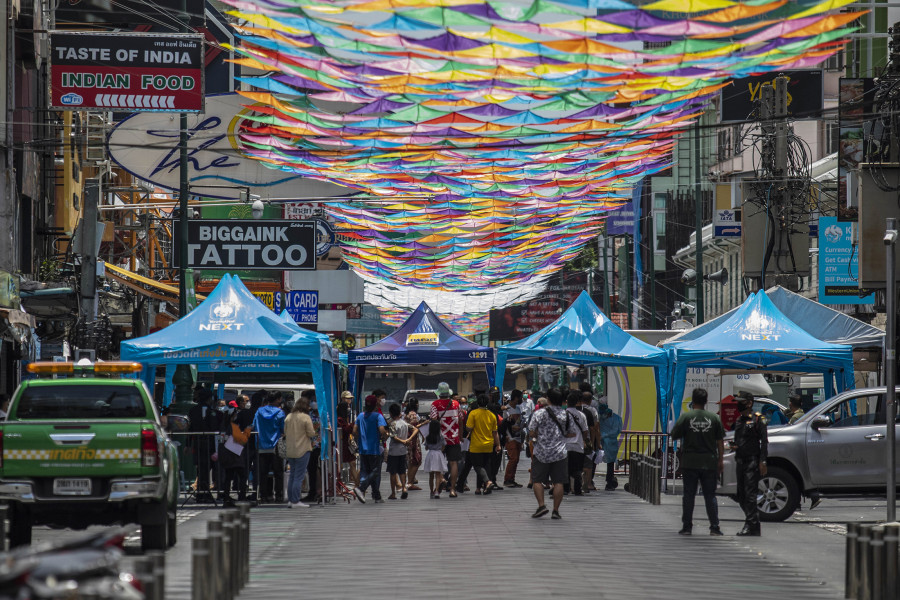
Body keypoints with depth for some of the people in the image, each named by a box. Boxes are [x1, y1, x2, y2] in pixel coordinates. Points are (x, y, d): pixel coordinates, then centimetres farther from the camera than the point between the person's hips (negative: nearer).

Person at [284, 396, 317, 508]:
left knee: (292, 475, 14)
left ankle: (290, 500, 15)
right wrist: (315, 433, 10)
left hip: (290, 450, 6)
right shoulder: (305, 417, -11)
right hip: (302, 450, -6)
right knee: (299, 476, -4)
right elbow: (311, 433, -10)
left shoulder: (288, 417, 6)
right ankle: (295, 501, -6)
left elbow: (285, 432, 13)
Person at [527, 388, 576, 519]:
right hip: (560, 453, 2)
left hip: (541, 453, -2)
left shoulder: (540, 413, -8)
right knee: (558, 482, 4)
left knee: (537, 480, 7)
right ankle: (555, 511, 2)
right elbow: (572, 434, 10)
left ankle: (541, 505, -7)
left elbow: (531, 433, -9)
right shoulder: (567, 415, 2)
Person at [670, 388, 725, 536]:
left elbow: (675, 435, -2)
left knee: (689, 496, 5)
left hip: (689, 463, -1)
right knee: (710, 496, 6)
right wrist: (720, 460, 9)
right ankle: (714, 527, 1)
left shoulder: (686, 417, -6)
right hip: (709, 463, 1)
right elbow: (720, 442, 3)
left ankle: (687, 527, 5)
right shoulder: (714, 418, 0)